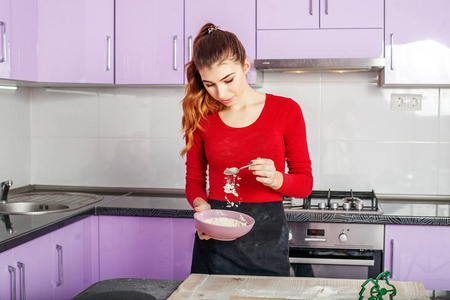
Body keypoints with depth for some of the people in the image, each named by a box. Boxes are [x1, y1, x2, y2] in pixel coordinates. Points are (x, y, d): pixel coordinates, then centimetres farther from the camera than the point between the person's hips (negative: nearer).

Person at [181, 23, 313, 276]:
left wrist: (275, 178, -20)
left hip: (266, 236, -1)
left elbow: (305, 183, 0)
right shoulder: (201, 117, 1)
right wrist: (200, 204, -12)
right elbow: (194, 179, 9)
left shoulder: (286, 111, -4)